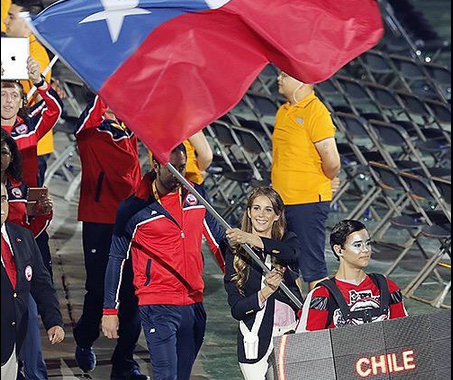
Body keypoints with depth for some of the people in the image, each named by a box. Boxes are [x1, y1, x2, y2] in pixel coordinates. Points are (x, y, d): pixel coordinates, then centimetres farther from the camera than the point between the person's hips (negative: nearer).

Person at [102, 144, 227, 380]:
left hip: (194, 305, 5)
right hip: (157, 306, -5)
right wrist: (110, 310, 0)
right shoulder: (135, 208, -6)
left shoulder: (196, 196, 7)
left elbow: (218, 240, 18)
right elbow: (117, 259, 0)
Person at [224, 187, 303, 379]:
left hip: (289, 334, 1)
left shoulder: (288, 240, 5)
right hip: (255, 340, -1)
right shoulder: (235, 252, 2)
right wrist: (265, 292, -21)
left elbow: (291, 254, -24)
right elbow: (236, 309, -4)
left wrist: (254, 240, -38)